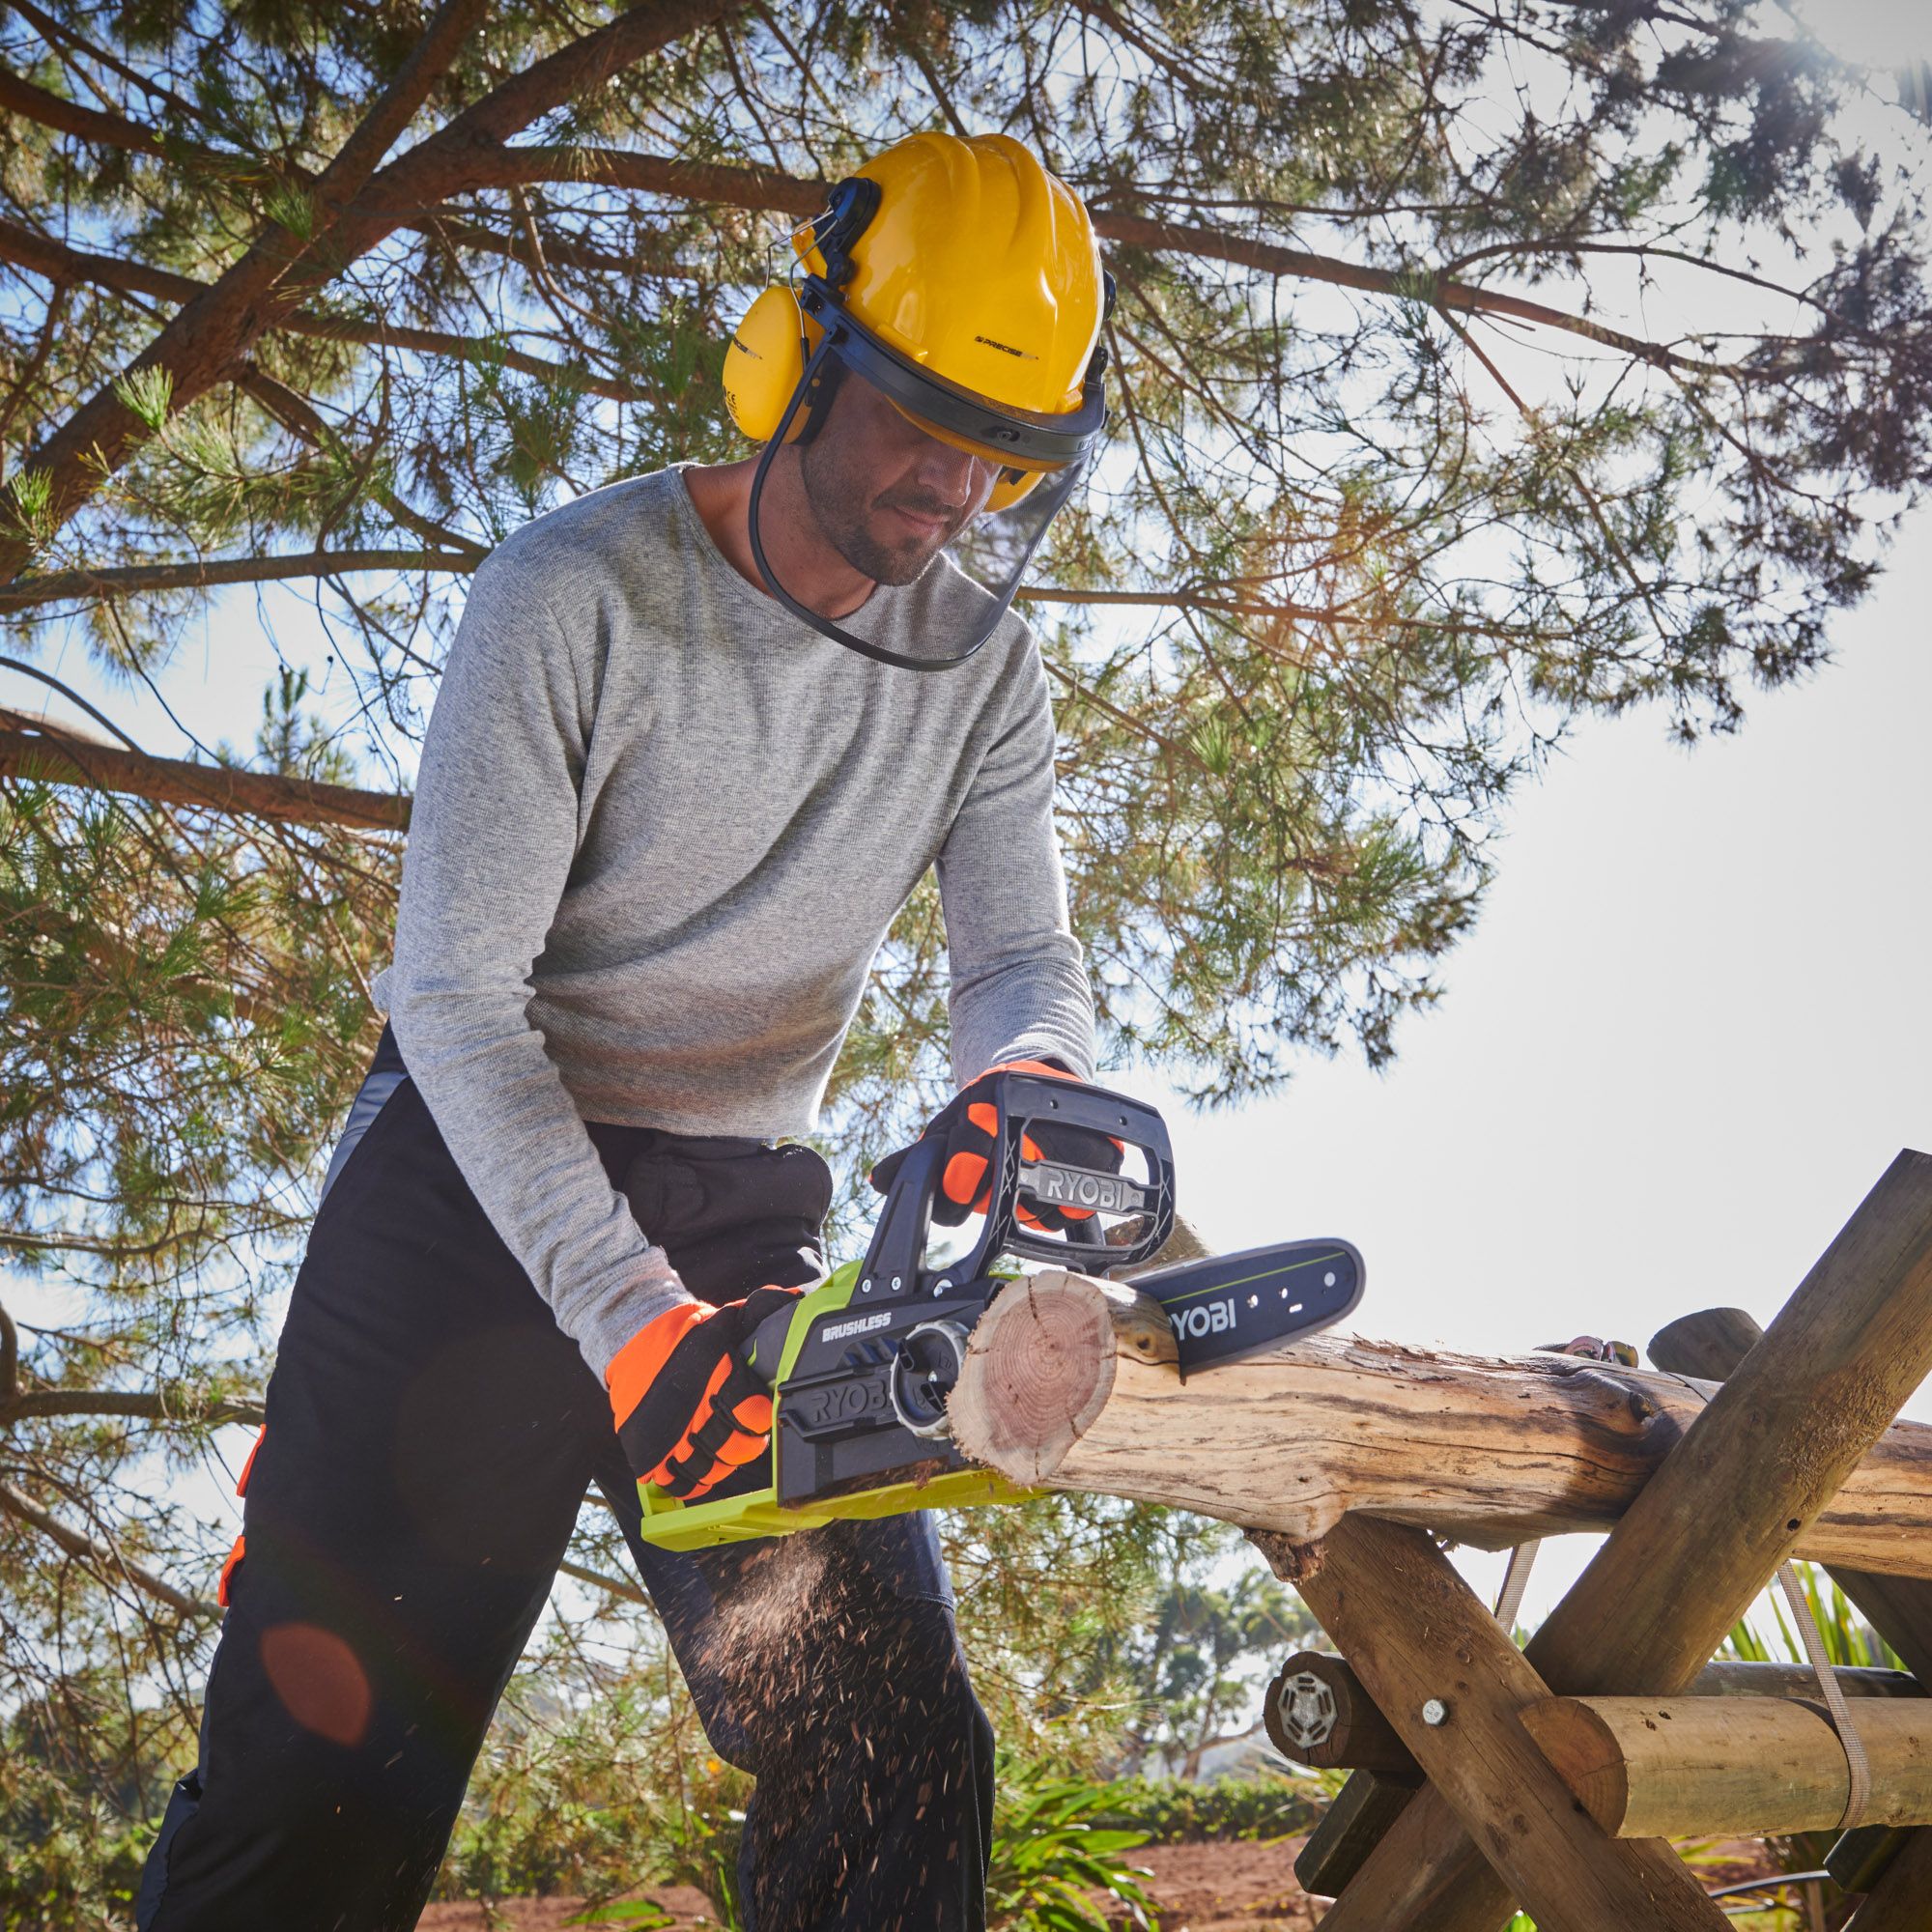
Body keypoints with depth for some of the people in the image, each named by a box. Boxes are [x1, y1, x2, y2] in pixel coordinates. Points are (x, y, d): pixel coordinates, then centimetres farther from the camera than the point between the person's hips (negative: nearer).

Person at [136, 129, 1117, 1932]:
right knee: (327, 1780, -5)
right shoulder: (577, 593, -14)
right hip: (482, 1176, -4)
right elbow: (455, 992, -18)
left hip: (742, 1207, 4)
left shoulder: (979, 661, 1)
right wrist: (626, 1314, -29)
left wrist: (1016, 1085, -28)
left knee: (894, 1766, -2)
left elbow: (1023, 958, -1)